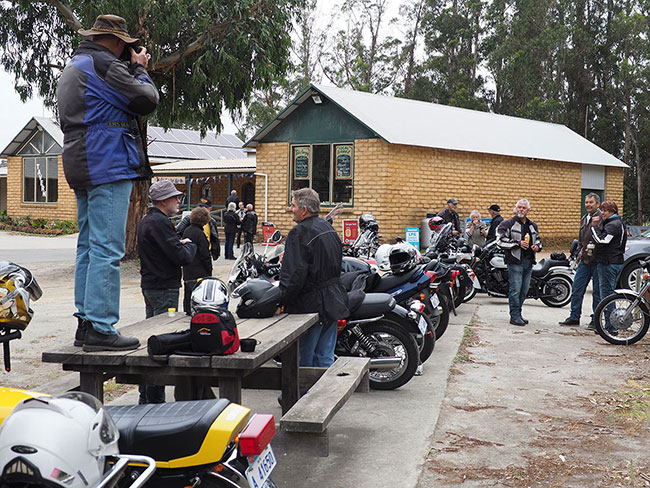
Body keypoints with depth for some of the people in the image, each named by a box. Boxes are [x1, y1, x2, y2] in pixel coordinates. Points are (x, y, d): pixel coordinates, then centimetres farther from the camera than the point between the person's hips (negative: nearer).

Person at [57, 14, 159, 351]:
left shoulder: (71, 68, 23)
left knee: (88, 247, 12)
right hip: (109, 165, -10)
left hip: (81, 168, 10)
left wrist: (132, 70, 17)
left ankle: (85, 323, 16)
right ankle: (100, 329, -13)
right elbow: (147, 101, -12)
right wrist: (140, 69, 7)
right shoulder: (104, 64, -9)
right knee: (107, 249, -12)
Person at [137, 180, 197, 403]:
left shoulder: (146, 221, 15)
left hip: (149, 285, 11)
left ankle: (145, 397, 23)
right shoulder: (160, 222, -18)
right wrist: (189, 245, -2)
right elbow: (181, 256, -22)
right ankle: (155, 398, -2)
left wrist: (180, 244, 6)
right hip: (164, 288, -11)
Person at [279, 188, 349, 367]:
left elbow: (295, 274, -22)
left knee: (303, 361, 0)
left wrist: (282, 301, -15)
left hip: (312, 305, -9)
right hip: (334, 303, 9)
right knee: (325, 358, 13)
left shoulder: (299, 233, -16)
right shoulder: (329, 228, 12)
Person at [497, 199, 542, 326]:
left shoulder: (533, 225, 18)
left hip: (529, 262, 7)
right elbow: (500, 240, -12)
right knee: (515, 290, -8)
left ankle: (518, 314, 22)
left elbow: (538, 238, 31)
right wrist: (518, 243, -18)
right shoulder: (508, 224, -4)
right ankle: (514, 316, -2)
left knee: (524, 290, 11)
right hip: (515, 262, -7)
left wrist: (537, 246, 7)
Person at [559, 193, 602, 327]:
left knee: (597, 292, 2)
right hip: (584, 261, 7)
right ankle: (574, 317, 16)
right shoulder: (584, 218, 17)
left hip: (597, 261, -7)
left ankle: (596, 320, 11)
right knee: (577, 289, 7)